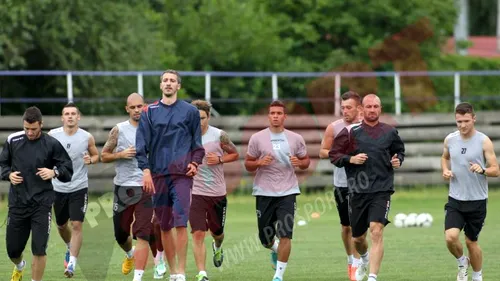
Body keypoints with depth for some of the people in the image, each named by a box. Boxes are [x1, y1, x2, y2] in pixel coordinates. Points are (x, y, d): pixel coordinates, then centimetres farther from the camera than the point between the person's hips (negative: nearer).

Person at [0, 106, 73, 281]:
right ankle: (19, 267, 46)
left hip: (42, 203, -2)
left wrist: (54, 172, -18)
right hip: (17, 203, 2)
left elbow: (68, 169, 1)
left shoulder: (52, 144, -5)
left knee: (39, 250, -9)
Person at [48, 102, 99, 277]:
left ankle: (72, 264, -10)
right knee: (61, 225, 16)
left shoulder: (87, 138, -5)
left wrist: (90, 160, -12)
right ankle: (70, 248, 47)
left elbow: (96, 155, 10)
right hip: (59, 188, 2)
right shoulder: (52, 135, -3)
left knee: (77, 225, -13)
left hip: (79, 188, -2)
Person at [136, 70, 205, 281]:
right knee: (164, 226, 5)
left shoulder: (190, 111, 7)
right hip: (158, 175, 2)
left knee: (180, 222, -13)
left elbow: (197, 142, 12)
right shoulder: (149, 112, 8)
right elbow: (141, 144, 4)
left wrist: (195, 162, -4)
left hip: (181, 174, -2)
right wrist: (145, 170, -5)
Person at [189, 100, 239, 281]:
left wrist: (220, 159, -12)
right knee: (198, 234, -13)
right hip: (195, 192, -1)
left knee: (217, 231, 17)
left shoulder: (219, 136, -5)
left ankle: (217, 247, 55)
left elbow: (235, 154, 6)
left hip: (217, 193, 1)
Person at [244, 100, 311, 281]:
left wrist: (299, 163, -9)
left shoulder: (296, 139, 5)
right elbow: (248, 165, 7)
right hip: (264, 192, 0)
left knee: (285, 235, -12)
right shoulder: (257, 138, 1)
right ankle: (275, 250, 43)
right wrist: (259, 163, -15)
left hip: (288, 192, 0)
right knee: (265, 237, 7)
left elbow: (306, 161, 14)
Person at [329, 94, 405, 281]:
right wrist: (351, 159, -13)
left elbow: (399, 150, 23)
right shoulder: (351, 132, 1)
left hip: (381, 190, -1)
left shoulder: (389, 132, 6)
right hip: (357, 191, 1)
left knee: (377, 232, -20)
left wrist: (398, 160, 2)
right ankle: (364, 259, 49)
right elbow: (333, 154, 3)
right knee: (358, 238, 14)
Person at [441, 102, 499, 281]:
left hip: (477, 200, -2)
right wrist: (445, 170, 2)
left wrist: (482, 170, -28)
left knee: (471, 242, 6)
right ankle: (462, 263, 15)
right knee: (451, 237, -16)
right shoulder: (450, 139, 2)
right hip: (455, 199, 2)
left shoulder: (484, 141, -8)